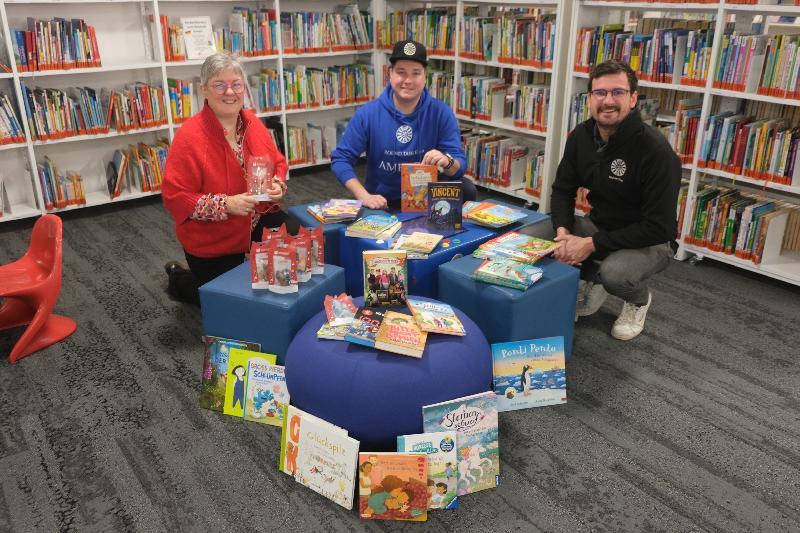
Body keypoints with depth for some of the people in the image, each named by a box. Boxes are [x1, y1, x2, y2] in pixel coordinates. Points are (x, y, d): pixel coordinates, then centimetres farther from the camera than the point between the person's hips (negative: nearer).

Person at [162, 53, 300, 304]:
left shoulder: (253, 123, -4)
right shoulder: (190, 136, -22)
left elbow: (278, 163, 11)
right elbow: (174, 197, -21)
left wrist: (278, 185, -12)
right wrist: (226, 204, -31)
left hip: (256, 219, 5)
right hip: (211, 239, -4)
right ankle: (178, 278, 36)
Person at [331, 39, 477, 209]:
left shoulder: (441, 113, -6)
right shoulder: (367, 114, -7)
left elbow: (460, 164, -9)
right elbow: (340, 159, -6)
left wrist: (447, 161, -34)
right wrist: (364, 196, -19)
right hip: (381, 202, -1)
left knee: (466, 189, -23)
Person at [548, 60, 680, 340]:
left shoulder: (655, 150, -26)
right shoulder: (581, 135, -6)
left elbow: (659, 227, -27)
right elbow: (563, 189, 3)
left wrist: (593, 244, -28)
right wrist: (562, 231, -18)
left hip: (649, 241, -5)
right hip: (599, 223, 6)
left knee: (614, 273, -36)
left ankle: (639, 300, 5)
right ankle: (593, 282, 12)